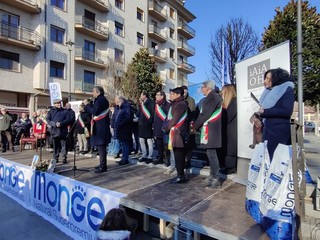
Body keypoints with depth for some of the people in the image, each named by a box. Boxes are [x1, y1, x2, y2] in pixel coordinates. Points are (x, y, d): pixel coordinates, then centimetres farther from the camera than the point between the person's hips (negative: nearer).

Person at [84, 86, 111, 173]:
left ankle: (103, 166, -1)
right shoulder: (98, 100, 18)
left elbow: (94, 112, -21)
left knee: (101, 146, -7)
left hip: (101, 127, -11)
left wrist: (87, 104, -9)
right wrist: (89, 104, 7)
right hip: (99, 127, 11)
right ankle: (102, 164, 25)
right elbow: (93, 110, 19)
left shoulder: (101, 100, -14)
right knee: (100, 146, 15)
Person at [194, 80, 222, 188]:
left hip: (210, 129, -10)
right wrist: (198, 125, 10)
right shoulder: (212, 97, 17)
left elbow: (205, 114, -17)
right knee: (210, 153, 15)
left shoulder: (212, 97, -13)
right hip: (209, 129, 10)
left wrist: (195, 125, -7)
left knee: (211, 153, -5)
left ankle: (215, 178, 4)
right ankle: (213, 175, 26)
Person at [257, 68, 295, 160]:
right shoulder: (271, 92, 18)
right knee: (267, 156, 8)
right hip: (268, 130, 7)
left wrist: (265, 112, -14)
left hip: (280, 131, -7)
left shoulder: (286, 90, -3)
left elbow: (287, 111, -17)